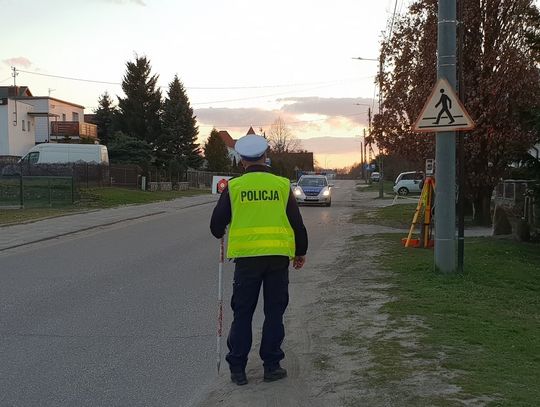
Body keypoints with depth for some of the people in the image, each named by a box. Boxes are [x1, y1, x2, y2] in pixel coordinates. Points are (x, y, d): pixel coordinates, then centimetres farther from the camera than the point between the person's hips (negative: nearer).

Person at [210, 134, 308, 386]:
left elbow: (217, 224, 5)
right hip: (278, 257, 1)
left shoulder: (234, 187, 0)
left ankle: (237, 368, 12)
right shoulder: (282, 185, 3)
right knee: (274, 312, 11)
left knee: (242, 313, 9)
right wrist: (301, 251, 20)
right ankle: (271, 365, 13)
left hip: (246, 257, 0)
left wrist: (220, 234, 28)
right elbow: (297, 222, 6)